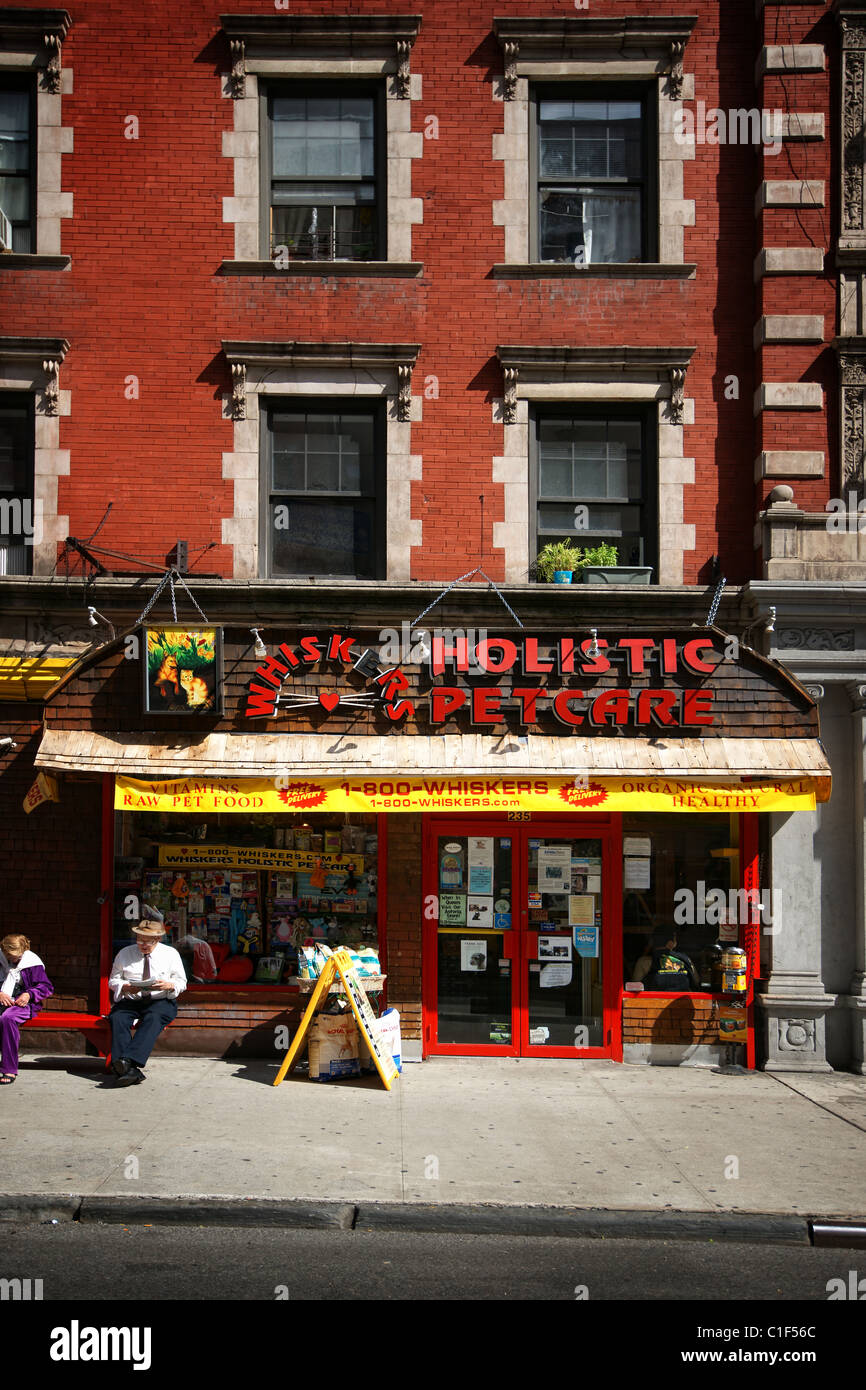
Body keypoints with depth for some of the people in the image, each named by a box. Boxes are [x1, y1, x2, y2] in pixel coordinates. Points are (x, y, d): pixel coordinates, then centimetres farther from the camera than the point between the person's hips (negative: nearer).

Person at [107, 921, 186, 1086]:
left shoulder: (170, 954, 8)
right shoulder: (124, 954, 11)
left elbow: (181, 982, 7)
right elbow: (113, 981, 9)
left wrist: (168, 985, -16)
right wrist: (126, 987, -13)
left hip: (161, 1001, -1)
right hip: (130, 1001, 2)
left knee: (153, 1019, -37)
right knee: (117, 1018, -32)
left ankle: (129, 1059, -54)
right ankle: (129, 1070, -46)